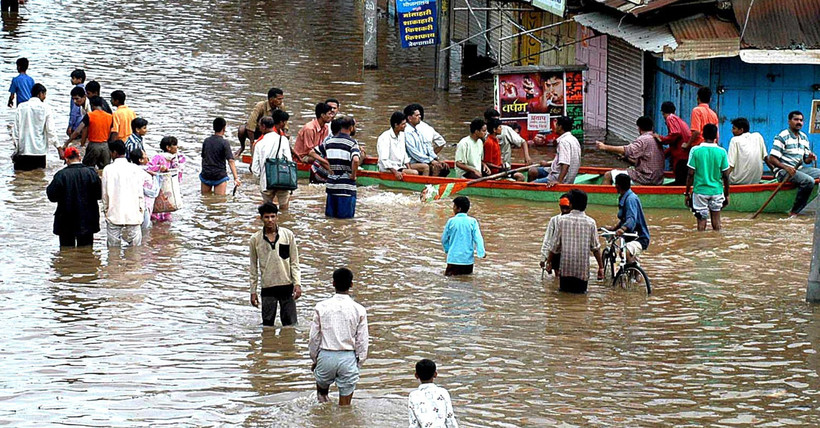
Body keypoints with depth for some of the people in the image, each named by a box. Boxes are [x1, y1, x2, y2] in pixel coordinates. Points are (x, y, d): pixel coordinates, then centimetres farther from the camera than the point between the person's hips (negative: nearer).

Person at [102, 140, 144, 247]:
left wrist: (105, 209, 14)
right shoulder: (135, 169, -2)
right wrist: (141, 210, 11)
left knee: (113, 246, 4)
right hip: (133, 214, 1)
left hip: (114, 214, -1)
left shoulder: (108, 170, -4)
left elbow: (105, 193, 1)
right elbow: (140, 193, 0)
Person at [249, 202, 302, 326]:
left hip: (287, 285, 0)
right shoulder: (255, 239, 2)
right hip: (267, 288, 0)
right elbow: (254, 267, 8)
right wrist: (253, 291, 6)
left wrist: (297, 284, -7)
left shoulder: (288, 235, 1)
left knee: (290, 324, 0)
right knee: (267, 324, 2)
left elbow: (294, 263, 3)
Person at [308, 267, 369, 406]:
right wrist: (359, 364, 11)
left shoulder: (321, 307, -5)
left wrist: (314, 360, 15)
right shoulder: (359, 310, -6)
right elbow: (362, 341, -2)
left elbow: (314, 338, 1)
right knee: (345, 405, 8)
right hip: (348, 357, -1)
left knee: (322, 384, 30)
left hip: (326, 356, 1)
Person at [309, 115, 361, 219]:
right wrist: (353, 175, -10)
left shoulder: (330, 141, 7)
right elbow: (355, 160, -28)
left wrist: (329, 168, 10)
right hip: (346, 186, -5)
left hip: (331, 185, 5)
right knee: (346, 217, -1)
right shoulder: (352, 143, -10)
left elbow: (313, 153, 12)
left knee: (330, 216, 15)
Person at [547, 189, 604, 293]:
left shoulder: (562, 220, -3)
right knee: (581, 290, 11)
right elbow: (595, 247, -1)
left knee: (563, 289, 15)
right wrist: (601, 267, 8)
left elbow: (556, 245, 0)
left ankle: (566, 286, -8)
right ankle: (578, 289, -13)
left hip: (565, 267, 0)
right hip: (582, 269, 0)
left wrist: (549, 261, 13)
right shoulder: (590, 222, -4)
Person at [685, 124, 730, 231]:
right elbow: (726, 176, 1)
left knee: (701, 221, 3)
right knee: (716, 219, 12)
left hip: (700, 190, -1)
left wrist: (687, 193, 2)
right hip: (716, 190, 1)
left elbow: (691, 174, -6)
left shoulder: (695, 150, -7)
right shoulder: (721, 152, -3)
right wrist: (727, 194, 12)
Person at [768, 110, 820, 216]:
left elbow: (806, 160, 20)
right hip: (783, 172, -8)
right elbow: (771, 159, -12)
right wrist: (786, 168, -27)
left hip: (799, 169, 8)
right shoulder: (782, 137, -7)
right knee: (809, 181, -30)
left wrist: (810, 158, -5)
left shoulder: (804, 137, 16)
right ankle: (794, 212, -25)